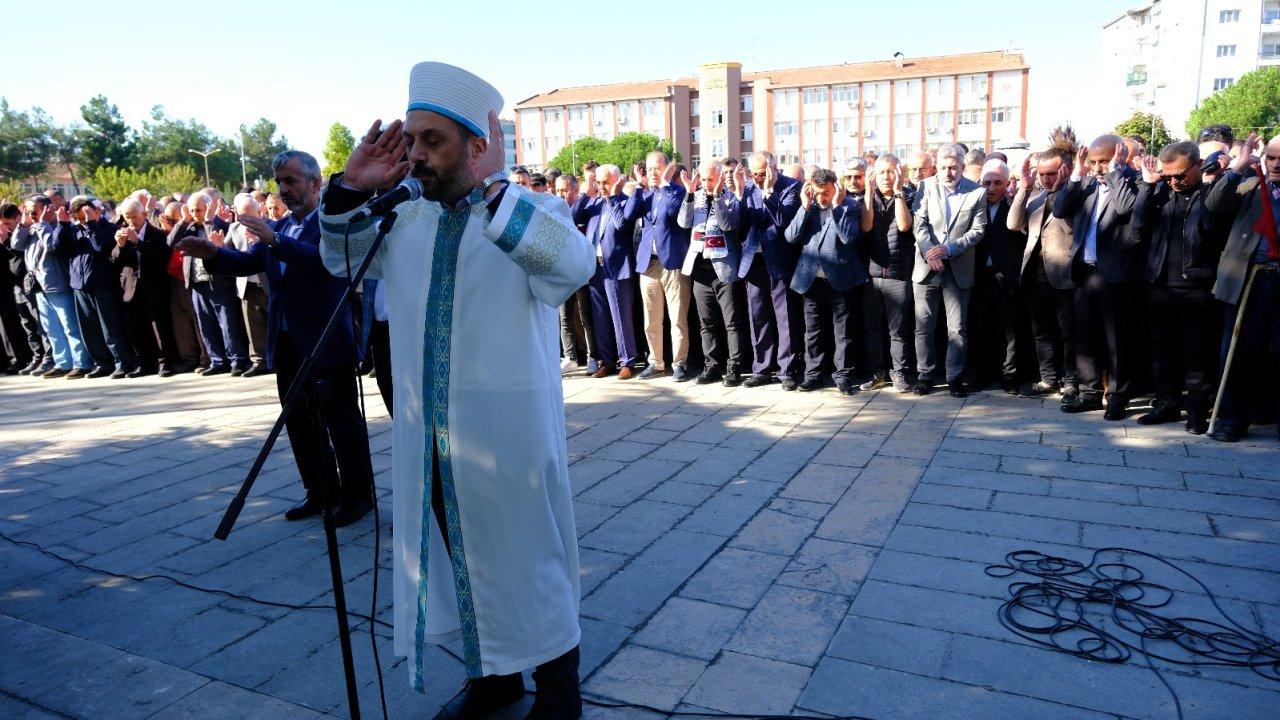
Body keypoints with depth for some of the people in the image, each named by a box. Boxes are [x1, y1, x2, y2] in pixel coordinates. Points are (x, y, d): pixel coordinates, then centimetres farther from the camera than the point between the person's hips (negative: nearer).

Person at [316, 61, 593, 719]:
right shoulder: (407, 220, 7)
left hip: (507, 437, -6)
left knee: (525, 559, 9)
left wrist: (492, 185, -30)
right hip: (428, 440, 6)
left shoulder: (531, 215, -11)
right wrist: (351, 187, 0)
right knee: (460, 559, 18)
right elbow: (341, 258, 18)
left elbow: (573, 265, -31)